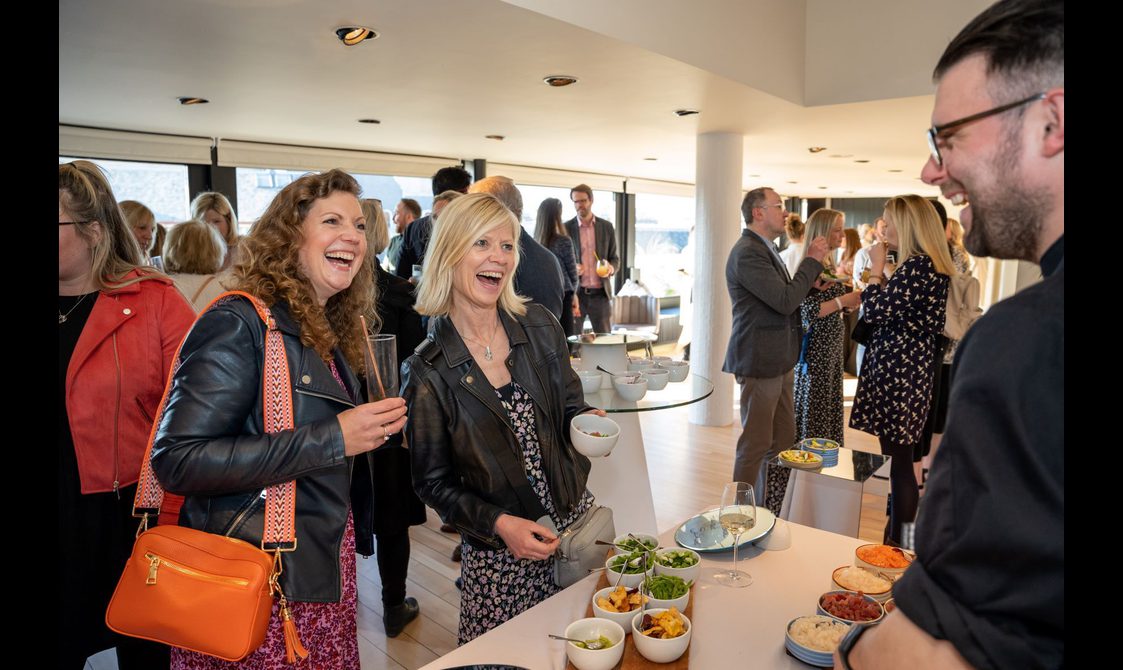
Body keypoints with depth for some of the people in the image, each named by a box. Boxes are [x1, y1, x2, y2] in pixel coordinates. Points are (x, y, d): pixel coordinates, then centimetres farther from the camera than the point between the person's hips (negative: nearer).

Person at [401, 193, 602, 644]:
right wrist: (498, 524, -17)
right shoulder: (427, 371, -11)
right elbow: (434, 482, -4)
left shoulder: (539, 326, -3)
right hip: (498, 557, -3)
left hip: (579, 521, 3)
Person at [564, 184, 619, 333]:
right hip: (575, 293, -1)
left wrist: (610, 268, -11)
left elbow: (615, 259, 12)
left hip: (600, 293, 1)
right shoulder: (566, 228, 2)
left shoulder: (607, 227, 7)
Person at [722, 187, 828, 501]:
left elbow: (784, 296, 19)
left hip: (779, 362, 10)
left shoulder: (764, 249, 16)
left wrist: (809, 266, 5)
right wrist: (813, 261, -11)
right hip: (761, 362, -10)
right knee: (755, 446, 0)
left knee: (783, 442, 16)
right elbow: (786, 301, -23)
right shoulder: (747, 252, -17)